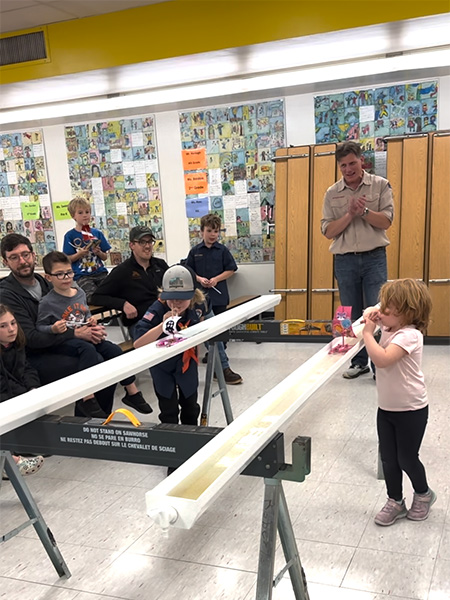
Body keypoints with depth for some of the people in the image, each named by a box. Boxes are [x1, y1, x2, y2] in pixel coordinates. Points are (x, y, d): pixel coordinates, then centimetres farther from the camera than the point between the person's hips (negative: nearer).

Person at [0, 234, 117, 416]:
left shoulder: (44, 283, 12)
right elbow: (30, 338, -18)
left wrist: (91, 329, -10)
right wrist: (75, 333, -20)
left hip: (56, 348, 7)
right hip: (33, 358, -6)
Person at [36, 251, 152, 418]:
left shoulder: (80, 293, 8)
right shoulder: (47, 302, -10)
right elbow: (39, 327, -5)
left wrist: (91, 320, 2)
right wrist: (53, 329, -25)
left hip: (84, 335, 6)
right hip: (64, 341, -6)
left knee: (114, 349, -12)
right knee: (89, 350, -35)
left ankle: (132, 392, 1)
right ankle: (87, 399, -31)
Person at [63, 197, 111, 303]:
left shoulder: (97, 233, 12)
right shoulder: (70, 235, 3)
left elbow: (105, 257, 13)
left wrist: (98, 252, -8)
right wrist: (80, 253, -16)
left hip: (100, 273, 3)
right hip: (81, 276, -3)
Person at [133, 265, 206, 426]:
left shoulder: (198, 305, -20)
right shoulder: (157, 310, -33)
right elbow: (138, 343, -43)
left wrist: (195, 343, 1)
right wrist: (163, 325, -52)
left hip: (186, 360, 4)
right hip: (162, 364, -3)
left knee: (190, 405, 18)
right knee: (169, 411, 5)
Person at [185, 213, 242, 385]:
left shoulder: (222, 250, 1)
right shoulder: (195, 251, 3)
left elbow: (231, 270, 1)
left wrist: (216, 279, -13)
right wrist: (199, 279, -11)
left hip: (219, 294, 1)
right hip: (202, 295, -1)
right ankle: (223, 366, -7)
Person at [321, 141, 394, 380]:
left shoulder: (380, 185, 1)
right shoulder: (332, 194, 5)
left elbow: (386, 221, -5)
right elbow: (328, 231, -1)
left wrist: (364, 211, -19)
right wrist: (350, 214, -14)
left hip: (374, 258, -2)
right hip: (345, 261, 2)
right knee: (352, 316, 9)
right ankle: (359, 362, 22)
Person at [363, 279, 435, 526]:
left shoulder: (409, 335, -25)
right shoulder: (388, 328, 1)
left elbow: (382, 359, -36)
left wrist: (368, 333, -27)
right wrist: (370, 318, -2)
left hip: (410, 410, -7)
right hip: (386, 407, 7)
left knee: (406, 458, 9)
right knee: (388, 458, 12)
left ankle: (423, 495, 36)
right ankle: (395, 502, 29)